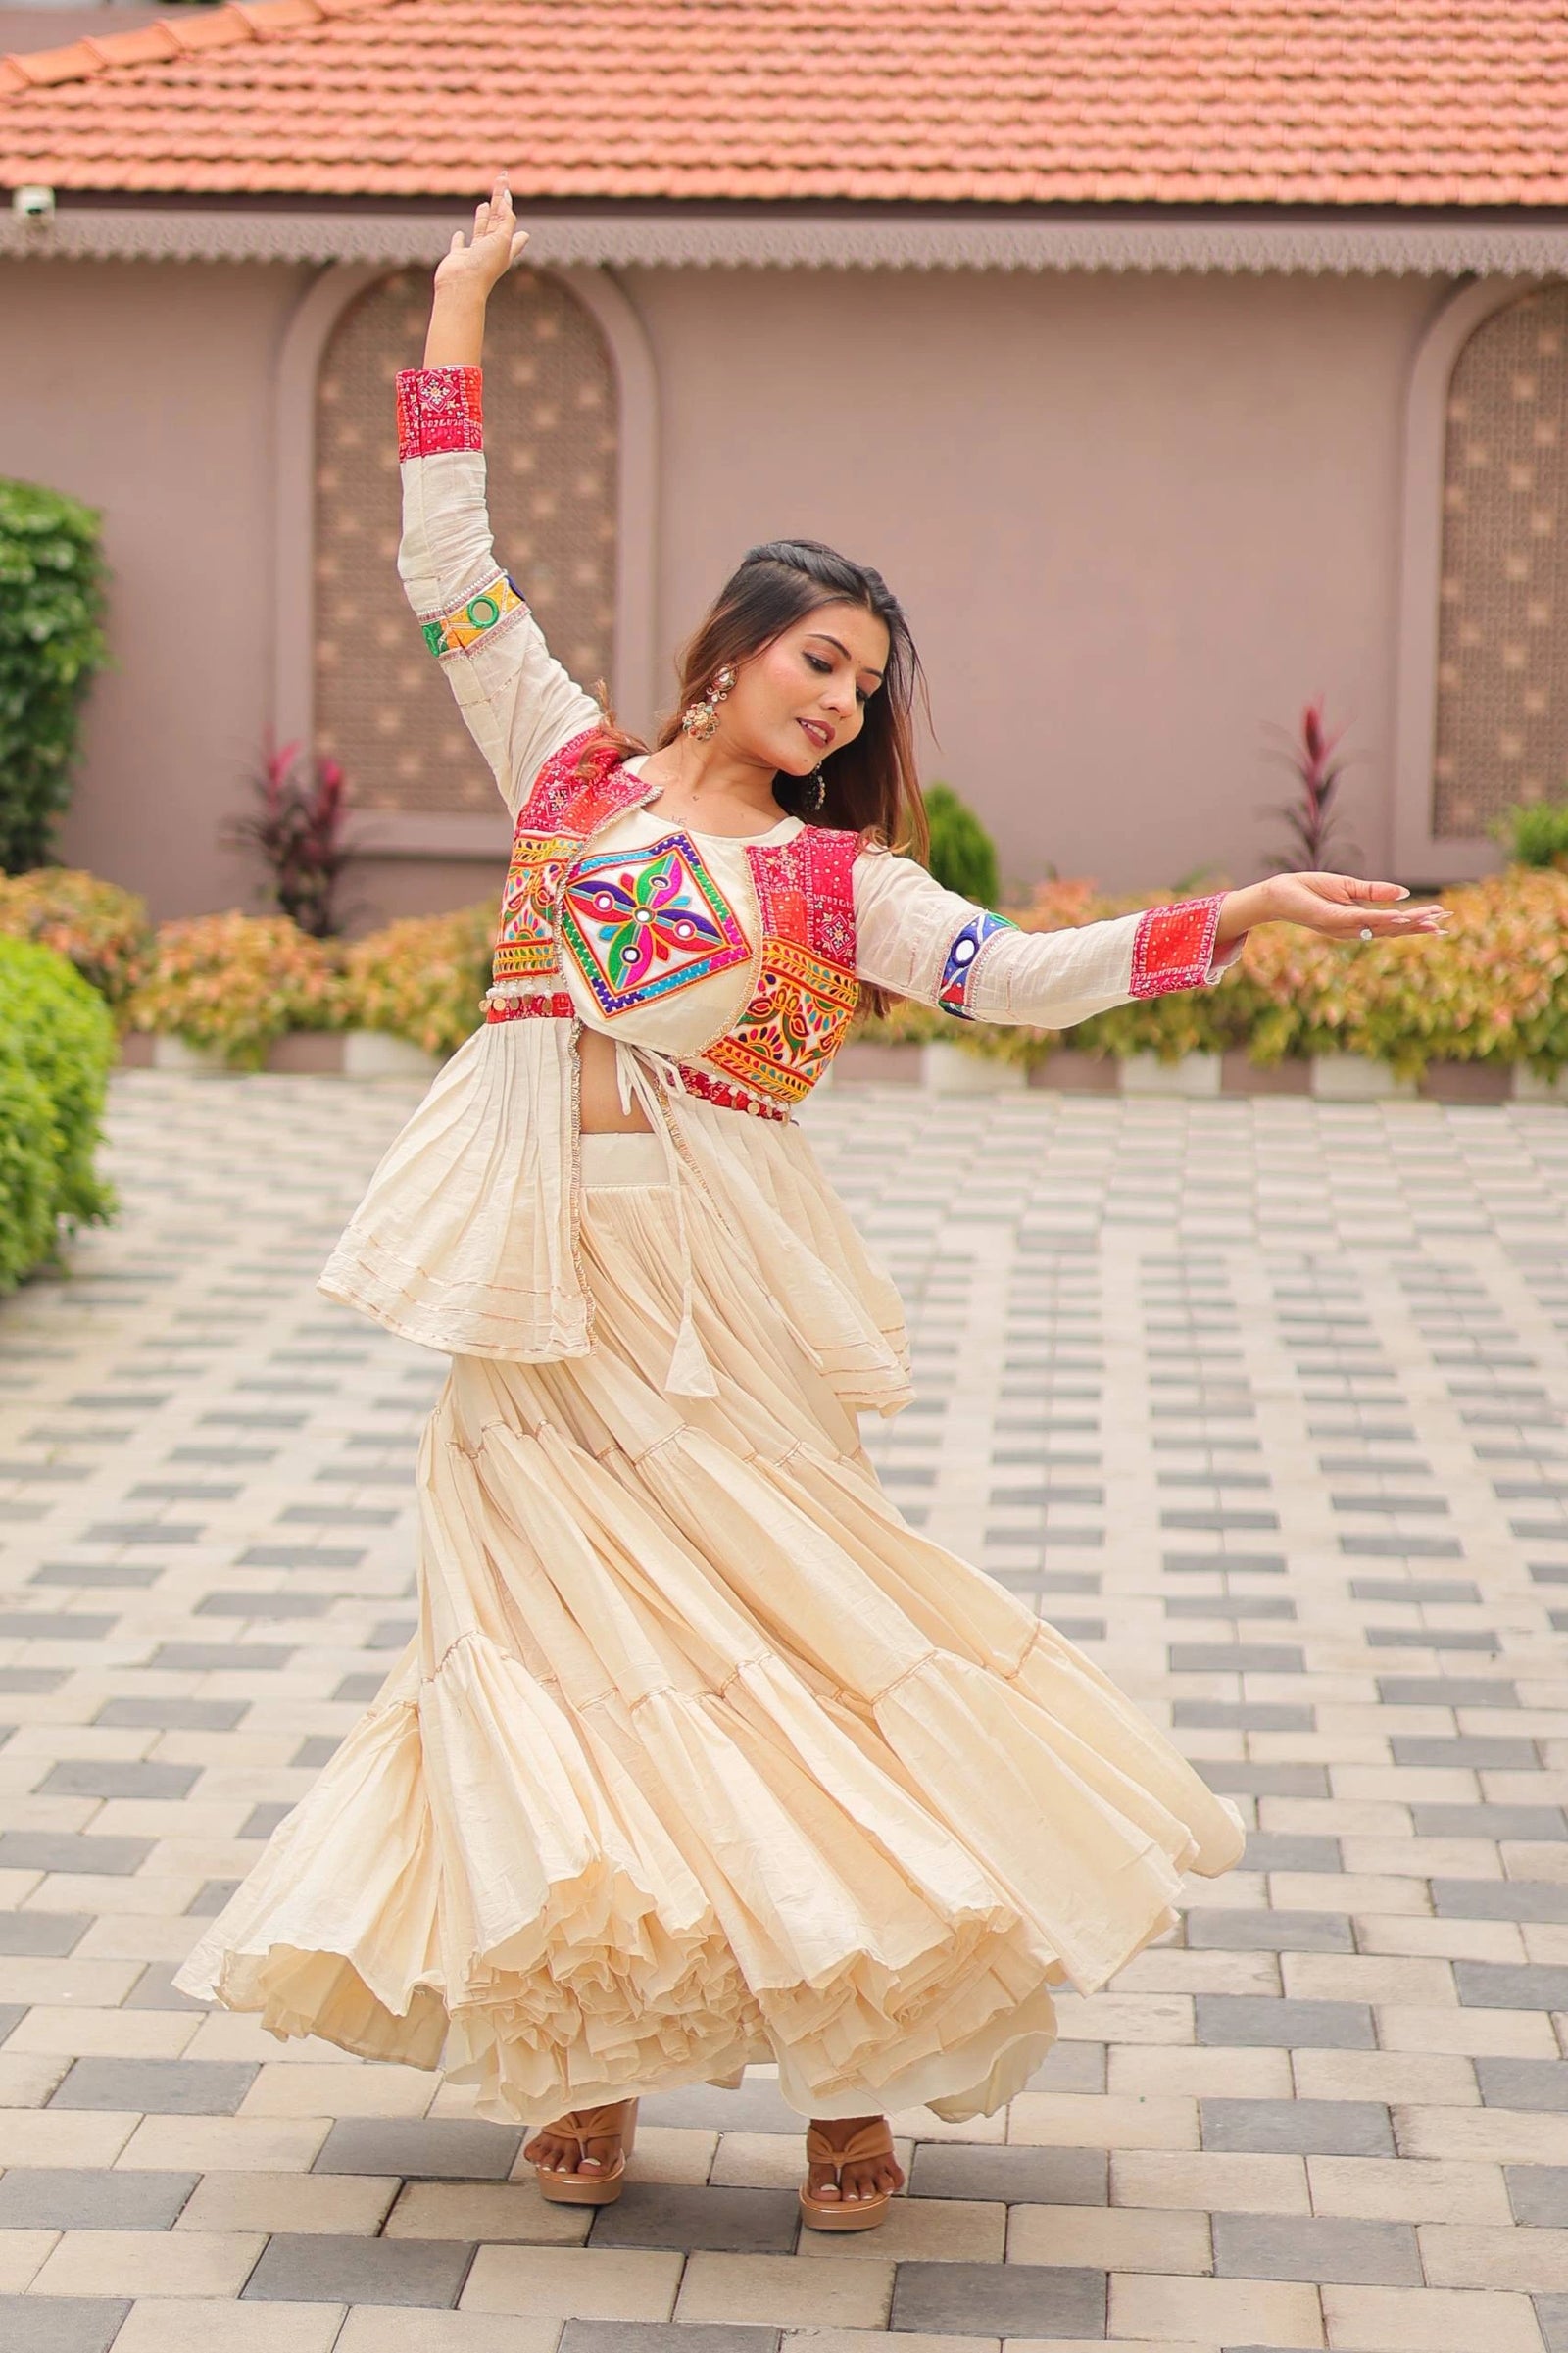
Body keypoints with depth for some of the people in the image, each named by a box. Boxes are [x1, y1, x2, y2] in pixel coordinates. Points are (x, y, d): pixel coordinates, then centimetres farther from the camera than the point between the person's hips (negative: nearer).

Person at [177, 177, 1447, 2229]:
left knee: (779, 1624, -1)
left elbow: (1021, 976, -5)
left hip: (712, 1314, -1)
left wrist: (1244, 915, -17)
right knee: (564, 1643, 3)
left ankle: (854, 2065, 10)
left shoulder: (838, 877, 6)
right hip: (541, 1291, 1)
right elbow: (451, 570, 10)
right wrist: (459, 315, 10)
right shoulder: (574, 770, 9)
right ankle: (584, 2053, 15)